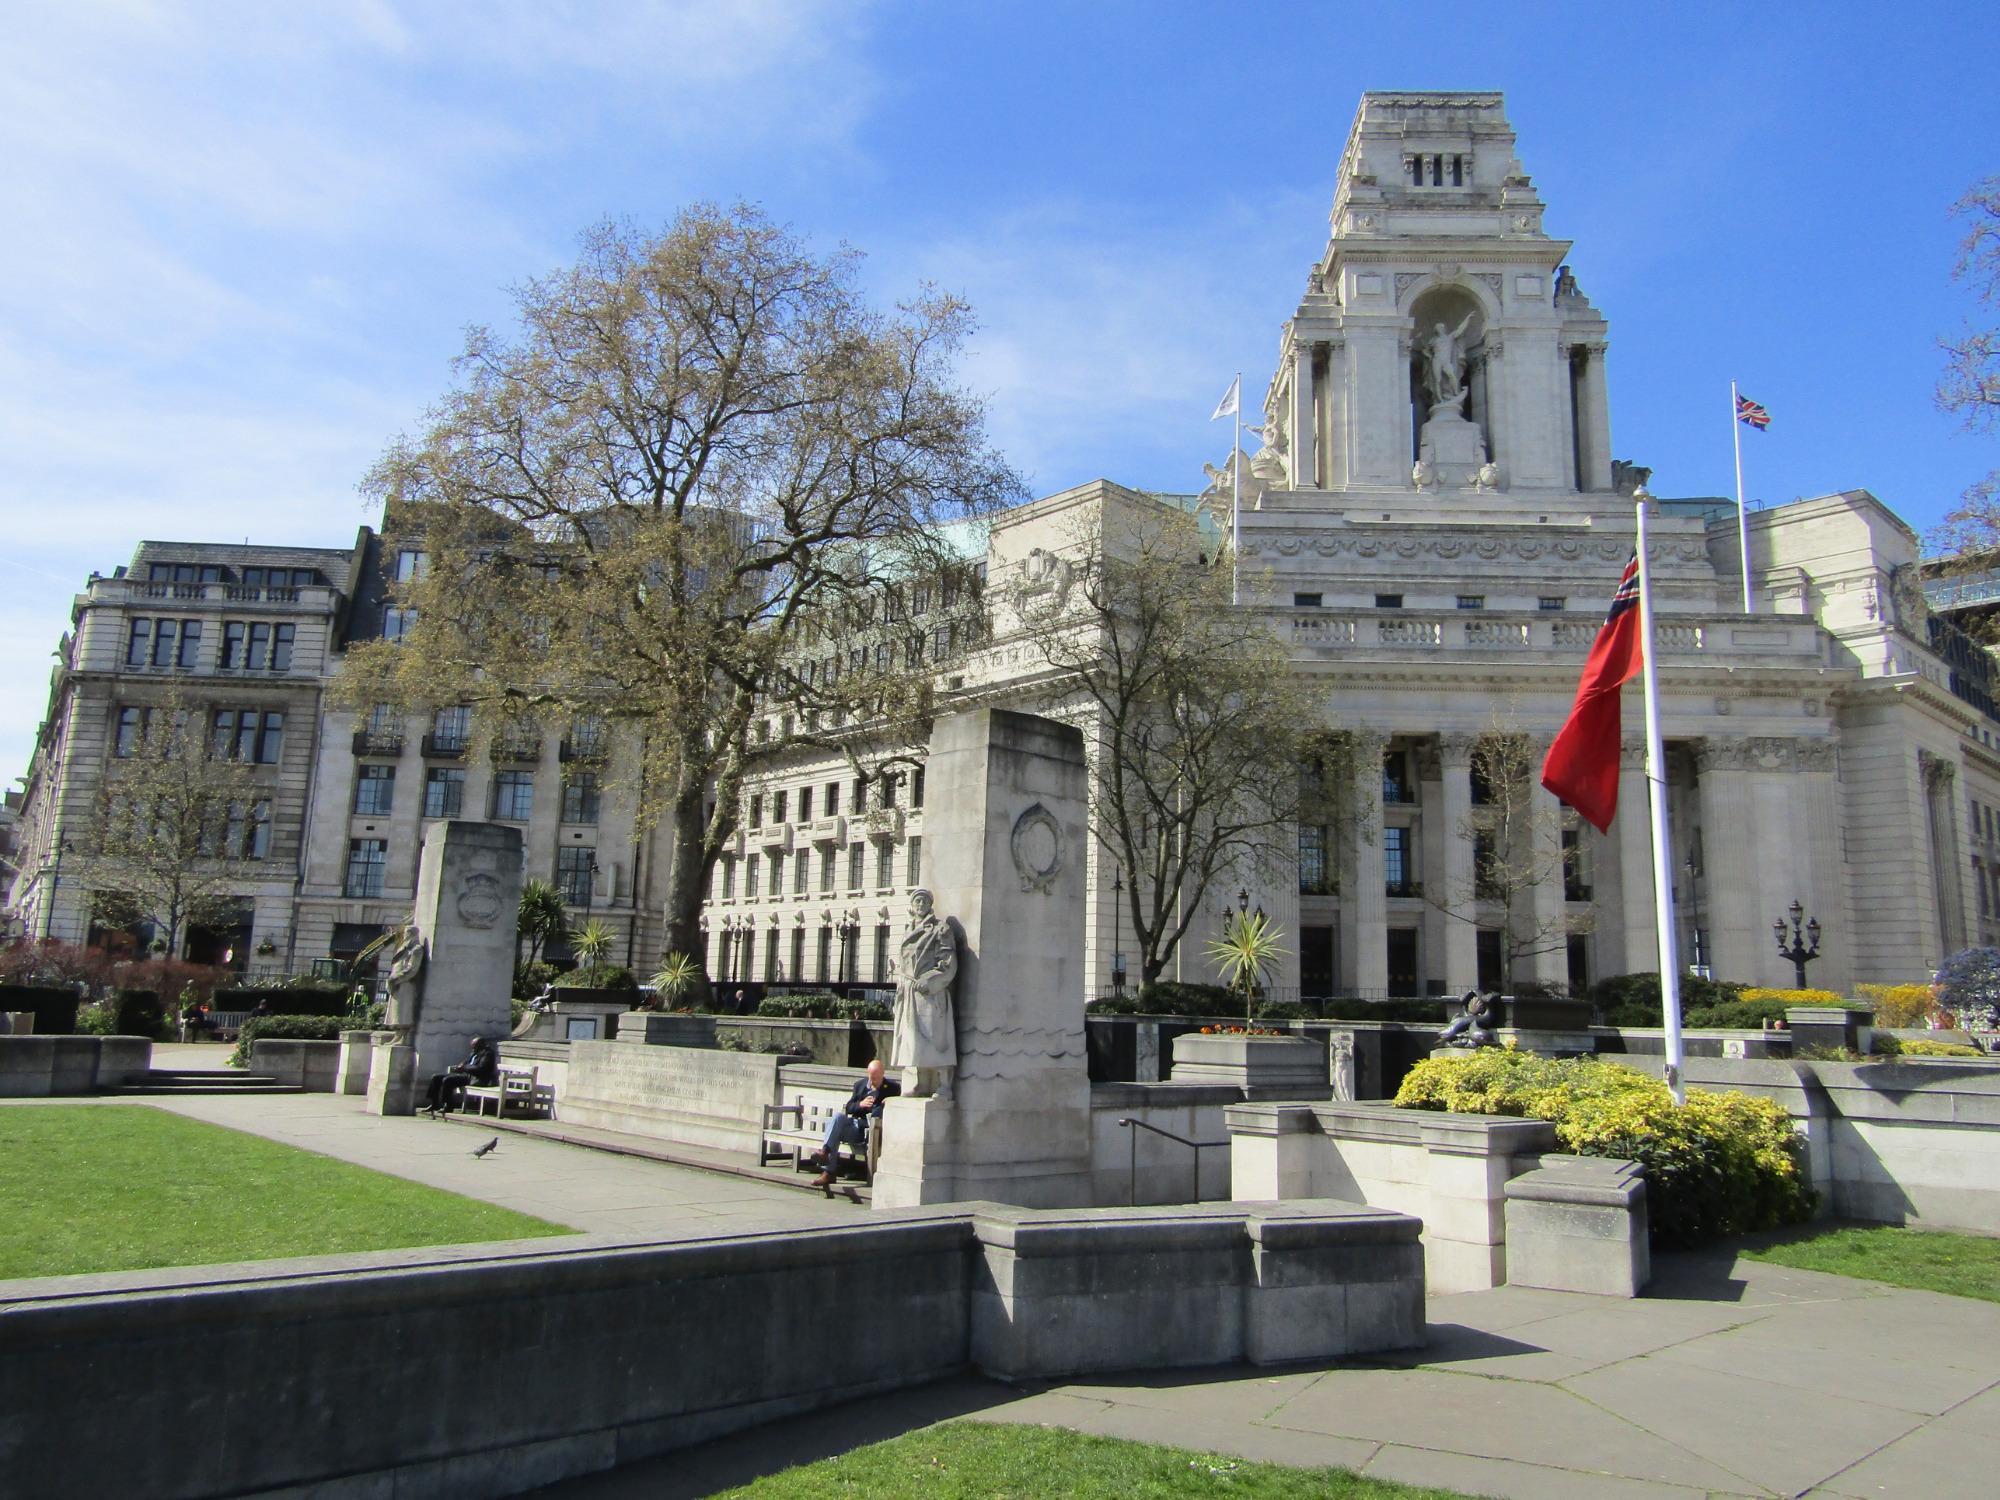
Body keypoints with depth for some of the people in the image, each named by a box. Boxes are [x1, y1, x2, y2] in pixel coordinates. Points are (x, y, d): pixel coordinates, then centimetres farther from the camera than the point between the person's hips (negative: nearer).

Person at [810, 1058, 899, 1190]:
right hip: (857, 1128, 4)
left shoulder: (893, 1087, 7)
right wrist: (860, 1104, -7)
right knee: (838, 1117, -25)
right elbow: (848, 1109, 14)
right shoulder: (860, 1085, 17)